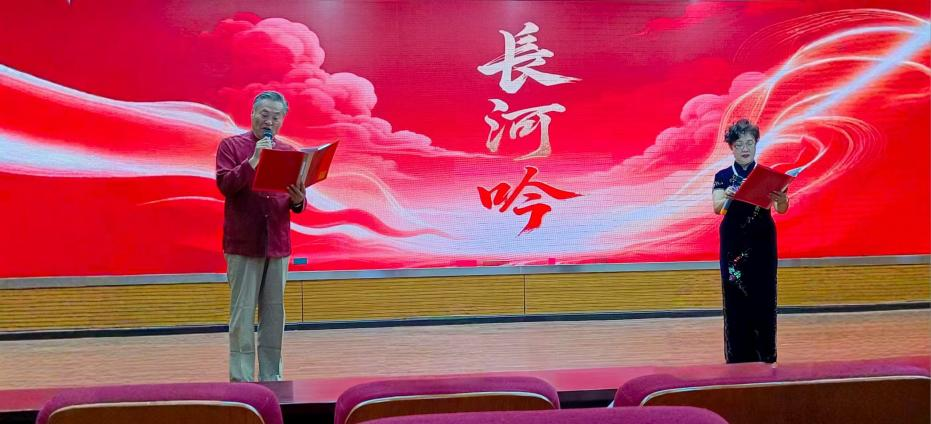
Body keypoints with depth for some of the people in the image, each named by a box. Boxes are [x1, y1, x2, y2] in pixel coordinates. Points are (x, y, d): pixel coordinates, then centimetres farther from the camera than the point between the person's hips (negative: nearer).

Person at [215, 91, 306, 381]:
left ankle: (272, 377, 14)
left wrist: (298, 200, -10)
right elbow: (224, 184, -10)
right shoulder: (231, 146, 3)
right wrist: (253, 161, -18)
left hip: (278, 245, 4)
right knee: (242, 312, -3)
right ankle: (241, 379, 2)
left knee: (274, 313, 6)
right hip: (243, 244, -4)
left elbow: (295, 203, 13)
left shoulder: (288, 152, 14)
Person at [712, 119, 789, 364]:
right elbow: (717, 208, -13)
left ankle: (766, 358, 10)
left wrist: (782, 200, -32)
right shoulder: (723, 177, 2)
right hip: (733, 245, 0)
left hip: (762, 245, 0)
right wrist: (727, 198, -36)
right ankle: (738, 359, 7)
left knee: (764, 301, 0)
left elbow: (781, 209, -8)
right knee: (735, 302, 0)